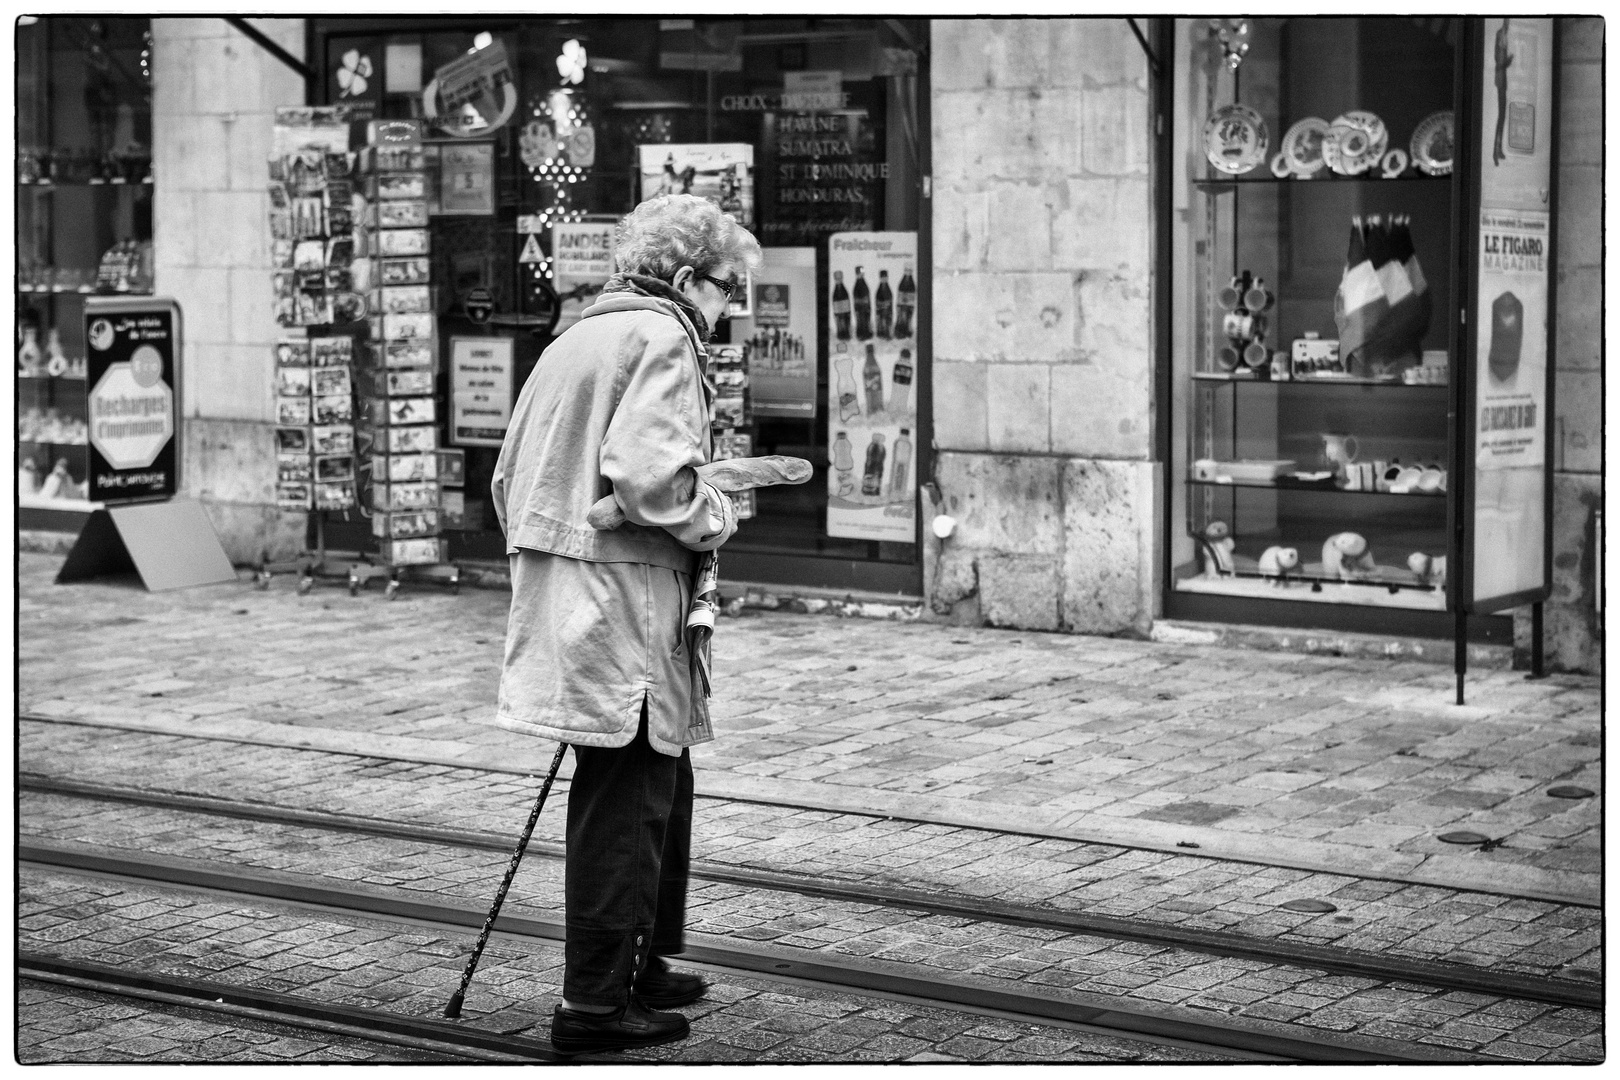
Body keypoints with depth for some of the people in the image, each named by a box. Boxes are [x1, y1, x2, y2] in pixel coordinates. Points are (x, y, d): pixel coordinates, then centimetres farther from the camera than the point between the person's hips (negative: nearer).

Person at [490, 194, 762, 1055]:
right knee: (626, 799, -2)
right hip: (622, 605, -9)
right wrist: (716, 517, -8)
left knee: (659, 785, 20)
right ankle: (595, 1002, 2)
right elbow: (649, 471, -24)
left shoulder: (576, 337, 18)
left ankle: (639, 966, 30)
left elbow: (510, 474, 19)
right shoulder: (661, 338, -10)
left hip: (560, 601, 10)